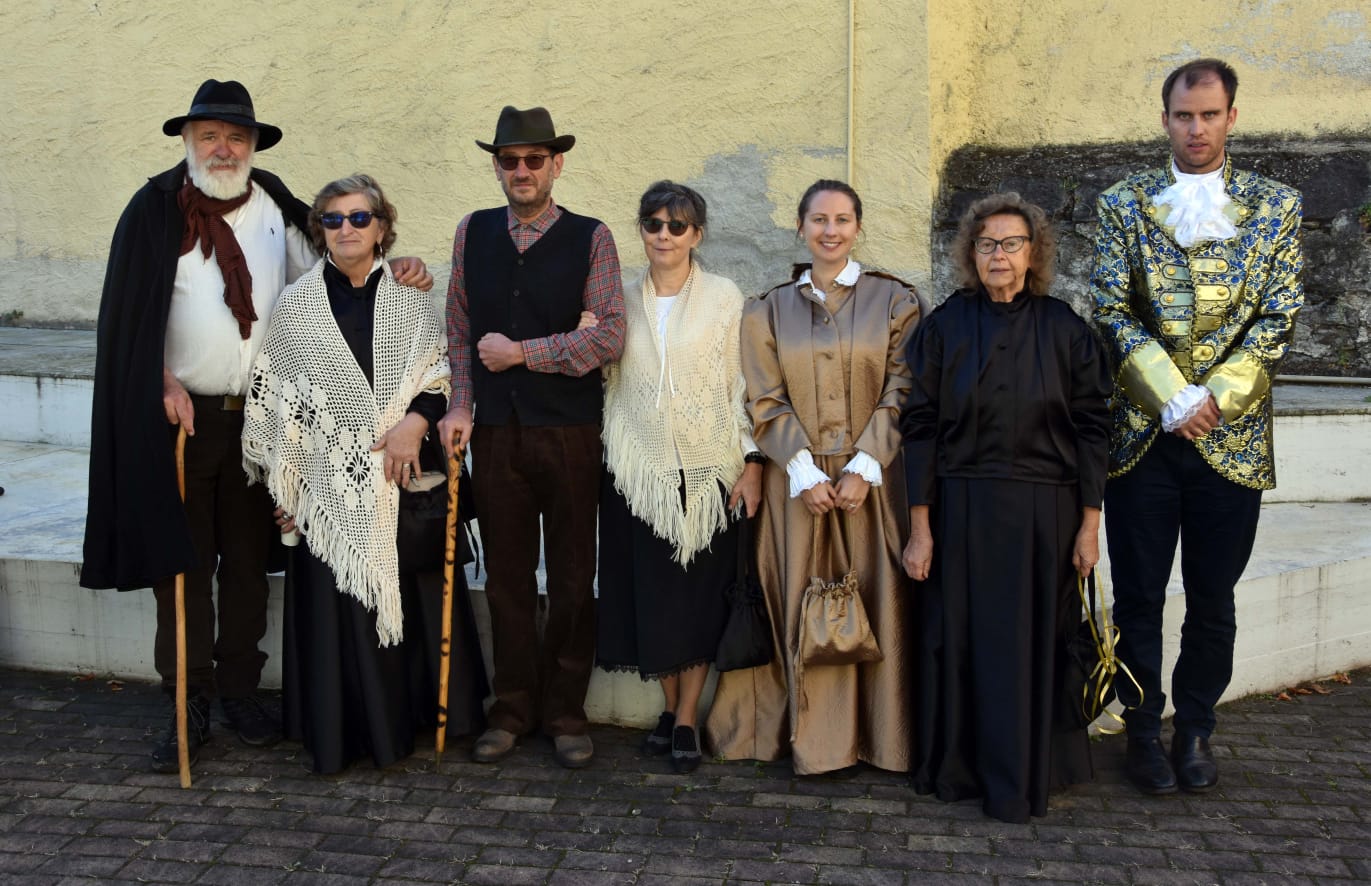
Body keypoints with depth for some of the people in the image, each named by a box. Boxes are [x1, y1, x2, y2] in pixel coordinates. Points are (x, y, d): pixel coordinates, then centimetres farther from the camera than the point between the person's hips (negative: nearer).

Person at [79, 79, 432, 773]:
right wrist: (165, 384, -12)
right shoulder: (156, 210, -2)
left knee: (248, 561, 11)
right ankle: (188, 706, 15)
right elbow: (129, 314, -3)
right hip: (181, 414, -2)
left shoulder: (274, 208, 6)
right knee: (183, 565, 4)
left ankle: (239, 690, 24)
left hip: (259, 416, 3)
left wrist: (394, 267, -2)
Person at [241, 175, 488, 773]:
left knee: (410, 598, 6)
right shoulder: (295, 306, 5)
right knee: (335, 605, 2)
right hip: (330, 487, -1)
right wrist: (283, 487, 2)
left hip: (403, 478, 1)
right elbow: (271, 396, 5)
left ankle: (409, 715, 22)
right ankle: (341, 730, 15)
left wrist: (414, 421, -13)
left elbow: (445, 370, 5)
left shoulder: (410, 299, 7)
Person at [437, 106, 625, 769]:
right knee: (506, 576, 8)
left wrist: (522, 353, -9)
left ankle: (564, 713, 18)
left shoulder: (590, 238, -1)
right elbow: (459, 329, 10)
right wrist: (460, 406, 0)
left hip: (570, 431, -2)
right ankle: (513, 709, 20)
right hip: (495, 432, 2)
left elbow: (609, 336, -9)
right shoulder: (473, 233, 9)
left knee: (572, 578, 6)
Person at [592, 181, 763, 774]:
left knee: (701, 595, 3)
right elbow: (607, 384, 13)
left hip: (708, 470, -2)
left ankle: (686, 719, 13)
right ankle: (669, 707, 23)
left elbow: (743, 385, -2)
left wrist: (752, 463, -6)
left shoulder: (725, 298, -1)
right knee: (651, 593, 7)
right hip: (640, 471, 2)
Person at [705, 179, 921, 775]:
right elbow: (766, 403, 2)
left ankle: (879, 732, 13)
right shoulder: (770, 310, 8)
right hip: (797, 480, 1)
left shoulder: (894, 300, 5)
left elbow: (901, 392, -2)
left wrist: (862, 467, -12)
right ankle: (813, 735, 12)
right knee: (803, 603, 3)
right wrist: (806, 473, -11)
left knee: (876, 602, 1)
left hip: (872, 478, -1)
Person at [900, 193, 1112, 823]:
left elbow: (1091, 429, 2)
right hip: (961, 512, 0)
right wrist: (920, 527, -6)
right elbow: (920, 429, -1)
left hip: (1044, 513, 0)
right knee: (961, 642, 5)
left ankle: (1022, 781, 18)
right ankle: (957, 768, 21)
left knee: (1033, 647, 5)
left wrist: (1089, 524, -3)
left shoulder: (1064, 329, 2)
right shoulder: (944, 326, 2)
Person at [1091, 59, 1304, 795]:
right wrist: (1174, 399, -13)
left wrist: (1215, 398, -12)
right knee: (1139, 597, 6)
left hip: (1231, 438, 1)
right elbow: (1112, 313, -3)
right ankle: (1143, 730, 21)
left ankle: (1195, 728, 26)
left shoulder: (1276, 206, 6)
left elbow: (1277, 320, 1)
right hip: (1142, 432, 0)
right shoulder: (1123, 204, 4)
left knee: (1212, 601, 9)